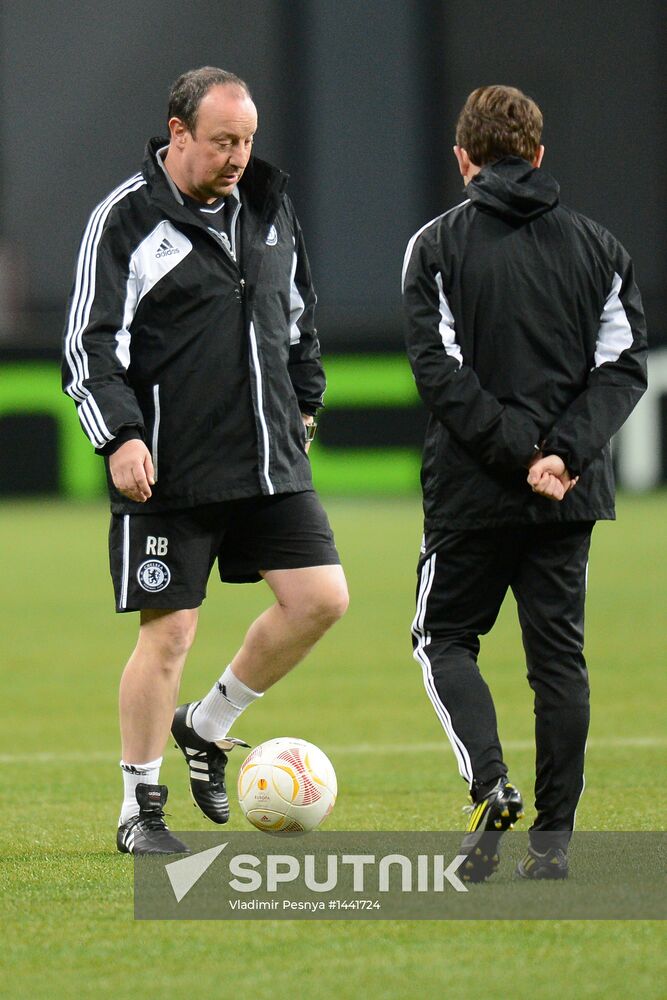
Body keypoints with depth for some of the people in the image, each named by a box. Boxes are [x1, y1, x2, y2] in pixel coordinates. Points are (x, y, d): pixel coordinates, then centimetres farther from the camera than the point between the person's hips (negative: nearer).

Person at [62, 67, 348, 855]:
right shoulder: (127, 220, -8)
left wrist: (302, 401, 23)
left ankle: (208, 726, 20)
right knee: (169, 632, -4)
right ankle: (140, 807, 10)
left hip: (270, 461, 6)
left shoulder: (268, 204, 11)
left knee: (320, 597, -1)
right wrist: (120, 435, -21)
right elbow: (89, 342, -11)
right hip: (168, 470, -6)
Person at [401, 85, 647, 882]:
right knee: (558, 651, 7)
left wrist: (518, 451, -13)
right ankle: (552, 837, 4)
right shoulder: (597, 247, 8)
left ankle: (490, 786, -13)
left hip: (472, 489, -3)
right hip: (572, 494, 3)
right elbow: (625, 365, -1)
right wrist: (562, 451, -9)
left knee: (444, 638, 10)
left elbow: (440, 370, -12)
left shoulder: (436, 247, -2)